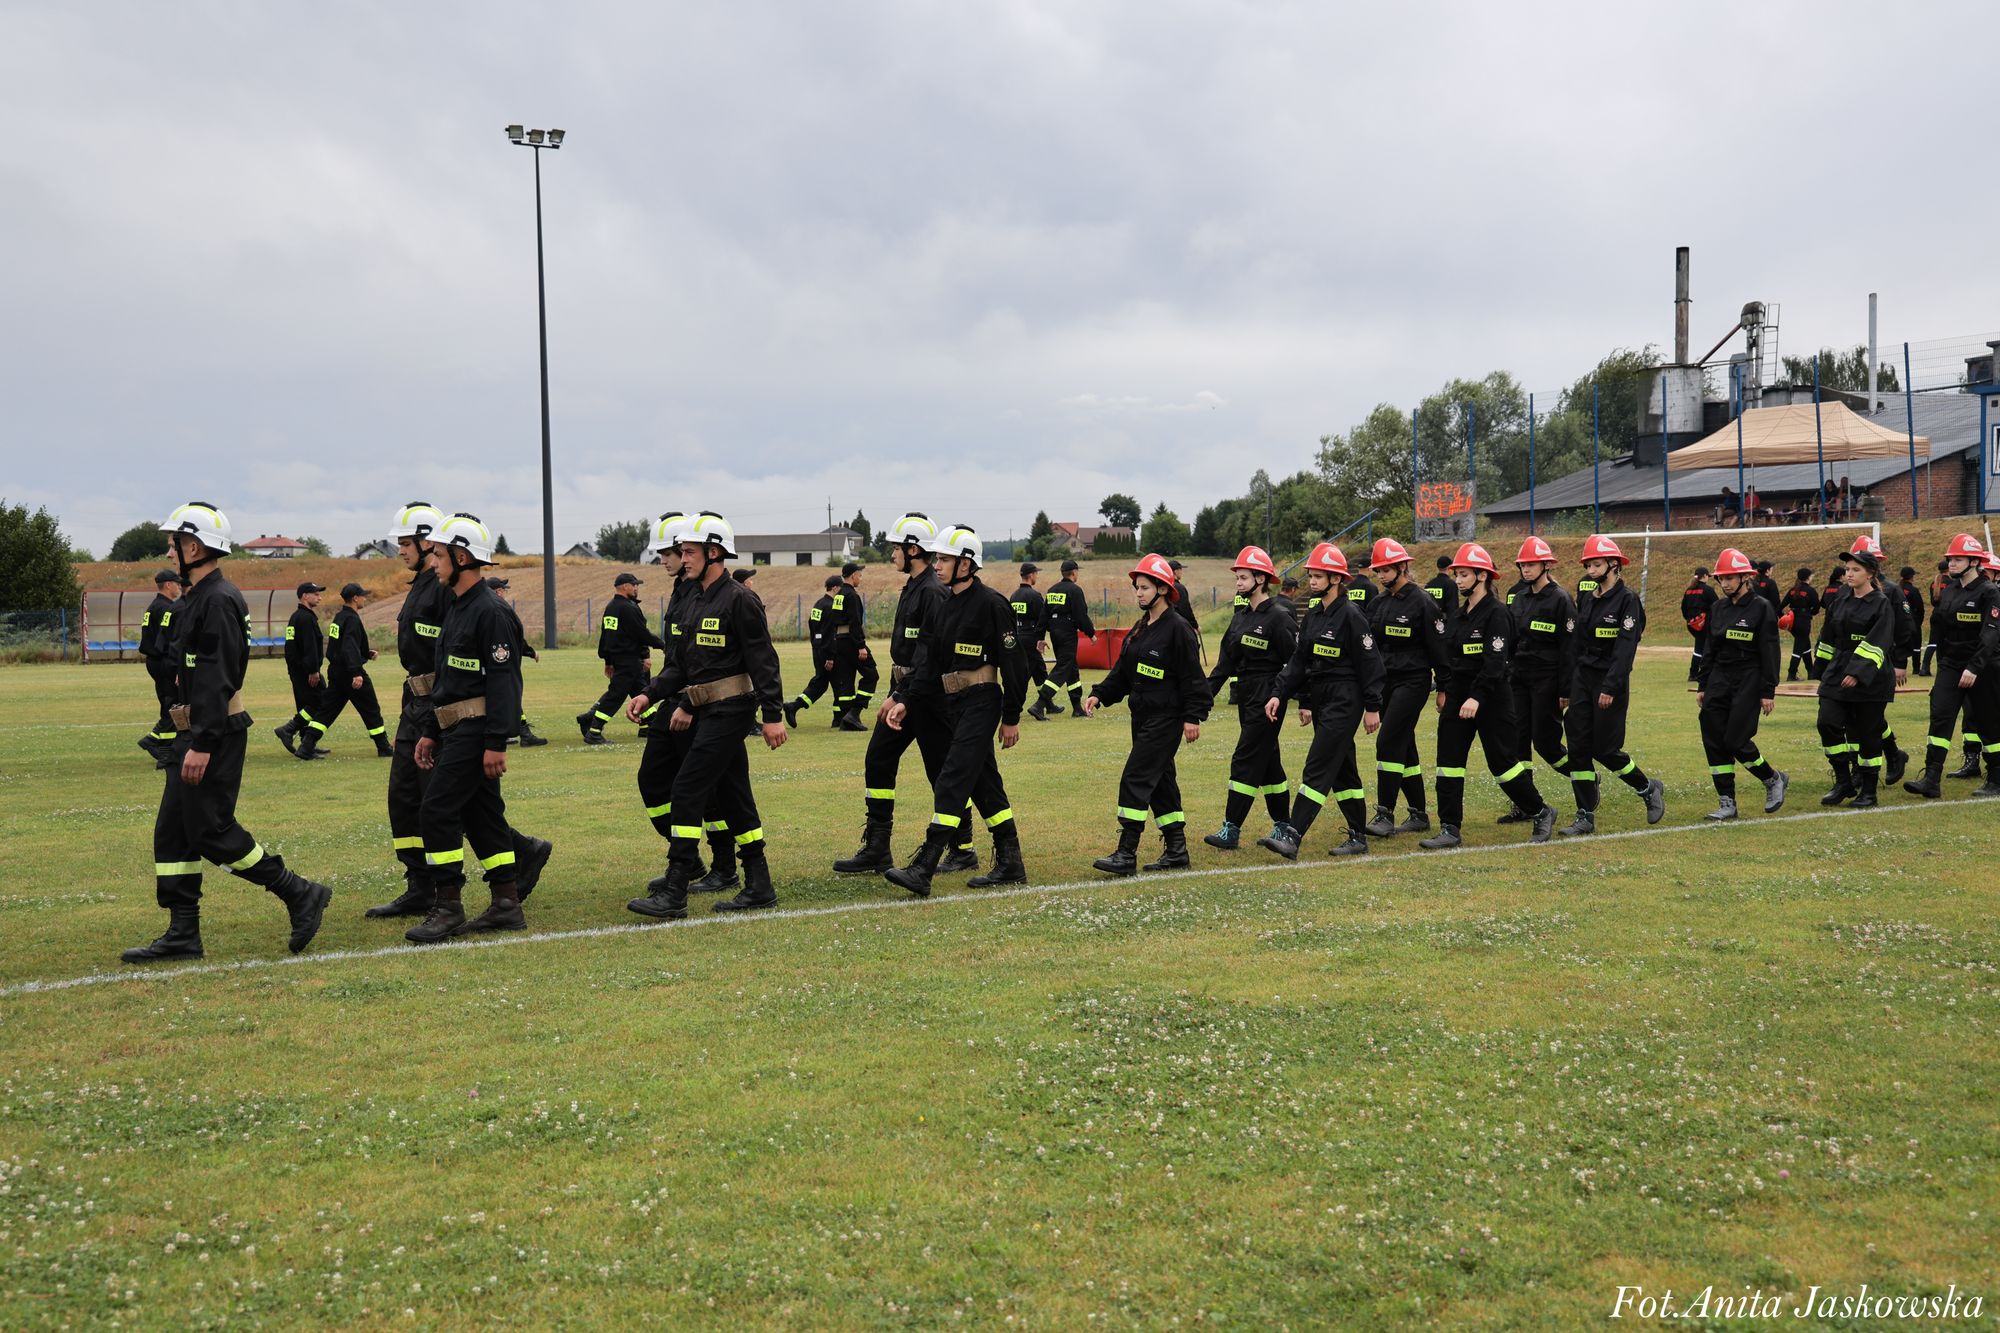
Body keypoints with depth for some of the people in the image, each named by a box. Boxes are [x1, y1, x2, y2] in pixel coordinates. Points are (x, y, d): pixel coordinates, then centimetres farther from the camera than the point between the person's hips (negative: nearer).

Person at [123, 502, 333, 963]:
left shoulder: (218, 600, -17)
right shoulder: (199, 597, 16)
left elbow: (218, 679, -23)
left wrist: (202, 744, -26)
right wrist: (191, 739, 22)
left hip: (214, 734, -11)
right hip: (196, 733, 11)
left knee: (211, 831, -8)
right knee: (172, 832, 9)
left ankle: (300, 894, 1)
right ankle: (182, 935, 13)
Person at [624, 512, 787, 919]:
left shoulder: (739, 600, -13)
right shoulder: (696, 599, 15)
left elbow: (763, 661, -15)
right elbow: (681, 663, 16)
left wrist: (772, 715, -18)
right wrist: (649, 694, 4)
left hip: (728, 711, -9)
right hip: (706, 712, 9)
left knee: (687, 790, -12)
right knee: (730, 794, 12)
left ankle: (673, 893, -10)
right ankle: (759, 887, 19)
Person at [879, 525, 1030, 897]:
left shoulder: (991, 604, -12)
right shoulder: (943, 607, 13)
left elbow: (1012, 663, -12)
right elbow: (927, 660, 8)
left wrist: (1011, 717, -11)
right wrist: (904, 699, -5)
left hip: (981, 703, -9)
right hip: (953, 705, 9)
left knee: (951, 783, -14)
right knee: (985, 785, 12)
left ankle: (922, 870, -18)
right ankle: (1010, 866, 20)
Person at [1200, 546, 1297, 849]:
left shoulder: (1279, 617, -12)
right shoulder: (1240, 616, 13)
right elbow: (1226, 661, 14)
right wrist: (1207, 691, 4)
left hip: (1267, 700, -8)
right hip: (1246, 698, 8)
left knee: (1245, 761, -9)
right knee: (1267, 761, 14)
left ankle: (1232, 830, -7)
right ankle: (1283, 825, 23)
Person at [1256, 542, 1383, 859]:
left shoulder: (1351, 615, -13)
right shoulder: (1313, 615, 12)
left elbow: (1369, 662, -13)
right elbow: (1298, 660, 12)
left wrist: (1373, 707, -13)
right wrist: (1279, 694, 2)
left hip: (1345, 702, -9)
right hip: (1320, 701, 9)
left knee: (1318, 768, -13)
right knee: (1342, 769, 13)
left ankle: (1292, 837, -18)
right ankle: (1358, 837, 21)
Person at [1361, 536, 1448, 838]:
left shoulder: (1423, 601, -9)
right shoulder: (1378, 604, 11)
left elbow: (1438, 647, -9)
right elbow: (1369, 648, 15)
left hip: (1412, 682, -7)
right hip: (1386, 683, 7)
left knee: (1388, 743, -16)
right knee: (1403, 748, 10)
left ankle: (1385, 816, -14)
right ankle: (1419, 815, 19)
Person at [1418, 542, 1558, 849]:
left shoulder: (1496, 613, -13)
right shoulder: (1461, 614, 13)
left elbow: (1494, 662, -21)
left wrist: (1476, 697, -27)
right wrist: (1444, 690, 11)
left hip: (1490, 697, -8)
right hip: (1458, 694, 8)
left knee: (1502, 762, -1)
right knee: (1448, 760, 2)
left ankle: (1542, 813, 20)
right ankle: (1450, 830, 5)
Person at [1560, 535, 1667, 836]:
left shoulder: (1627, 599, -10)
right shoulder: (1587, 599, 12)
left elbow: (1625, 648, -17)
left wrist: (1610, 687, -23)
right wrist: (1567, 686, 13)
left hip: (1610, 682, -7)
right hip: (1582, 679, 7)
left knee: (1605, 750, -4)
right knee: (1578, 748, 1)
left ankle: (1649, 788, 21)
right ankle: (1586, 818, 6)